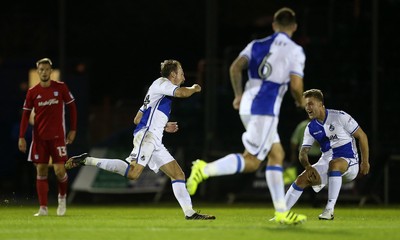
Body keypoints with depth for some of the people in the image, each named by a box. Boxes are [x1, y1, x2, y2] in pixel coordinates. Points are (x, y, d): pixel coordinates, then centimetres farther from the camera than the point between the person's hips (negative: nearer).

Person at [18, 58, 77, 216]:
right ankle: (43, 208, 2)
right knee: (41, 171, -1)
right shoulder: (32, 92, 1)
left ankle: (62, 197, 21)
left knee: (59, 170, -8)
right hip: (39, 137, 2)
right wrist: (21, 137, -3)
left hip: (57, 136, -2)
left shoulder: (61, 88, -2)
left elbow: (72, 107, 6)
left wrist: (73, 130, 2)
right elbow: (26, 114, 4)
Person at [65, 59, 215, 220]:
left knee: (178, 174, 6)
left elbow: (137, 119, 29)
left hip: (155, 142, 10)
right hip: (147, 135, -10)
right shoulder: (162, 83, 4)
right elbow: (183, 93, -14)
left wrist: (163, 126, 30)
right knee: (133, 173, -26)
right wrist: (194, 88, 8)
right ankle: (87, 160, -21)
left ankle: (189, 213, 4)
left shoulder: (159, 92, 30)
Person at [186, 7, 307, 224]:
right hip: (265, 109, -8)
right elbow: (296, 85, -10)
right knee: (251, 161, -5)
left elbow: (235, 67, 3)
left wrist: (239, 95, 14)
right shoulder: (295, 51, -2)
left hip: (248, 106, 8)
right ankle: (205, 169, -20)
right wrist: (300, 101, 11)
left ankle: (281, 212, 13)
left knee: (277, 154, 14)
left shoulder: (257, 45, 14)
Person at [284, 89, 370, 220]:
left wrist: (365, 162, -7)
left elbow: (362, 136, -6)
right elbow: (303, 153, 2)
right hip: (326, 162, 5)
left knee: (334, 164, -40)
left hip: (349, 161, -5)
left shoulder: (340, 117, -12)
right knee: (302, 179, -15)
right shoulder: (310, 128, 4)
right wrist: (308, 166, -21)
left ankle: (330, 209, -39)